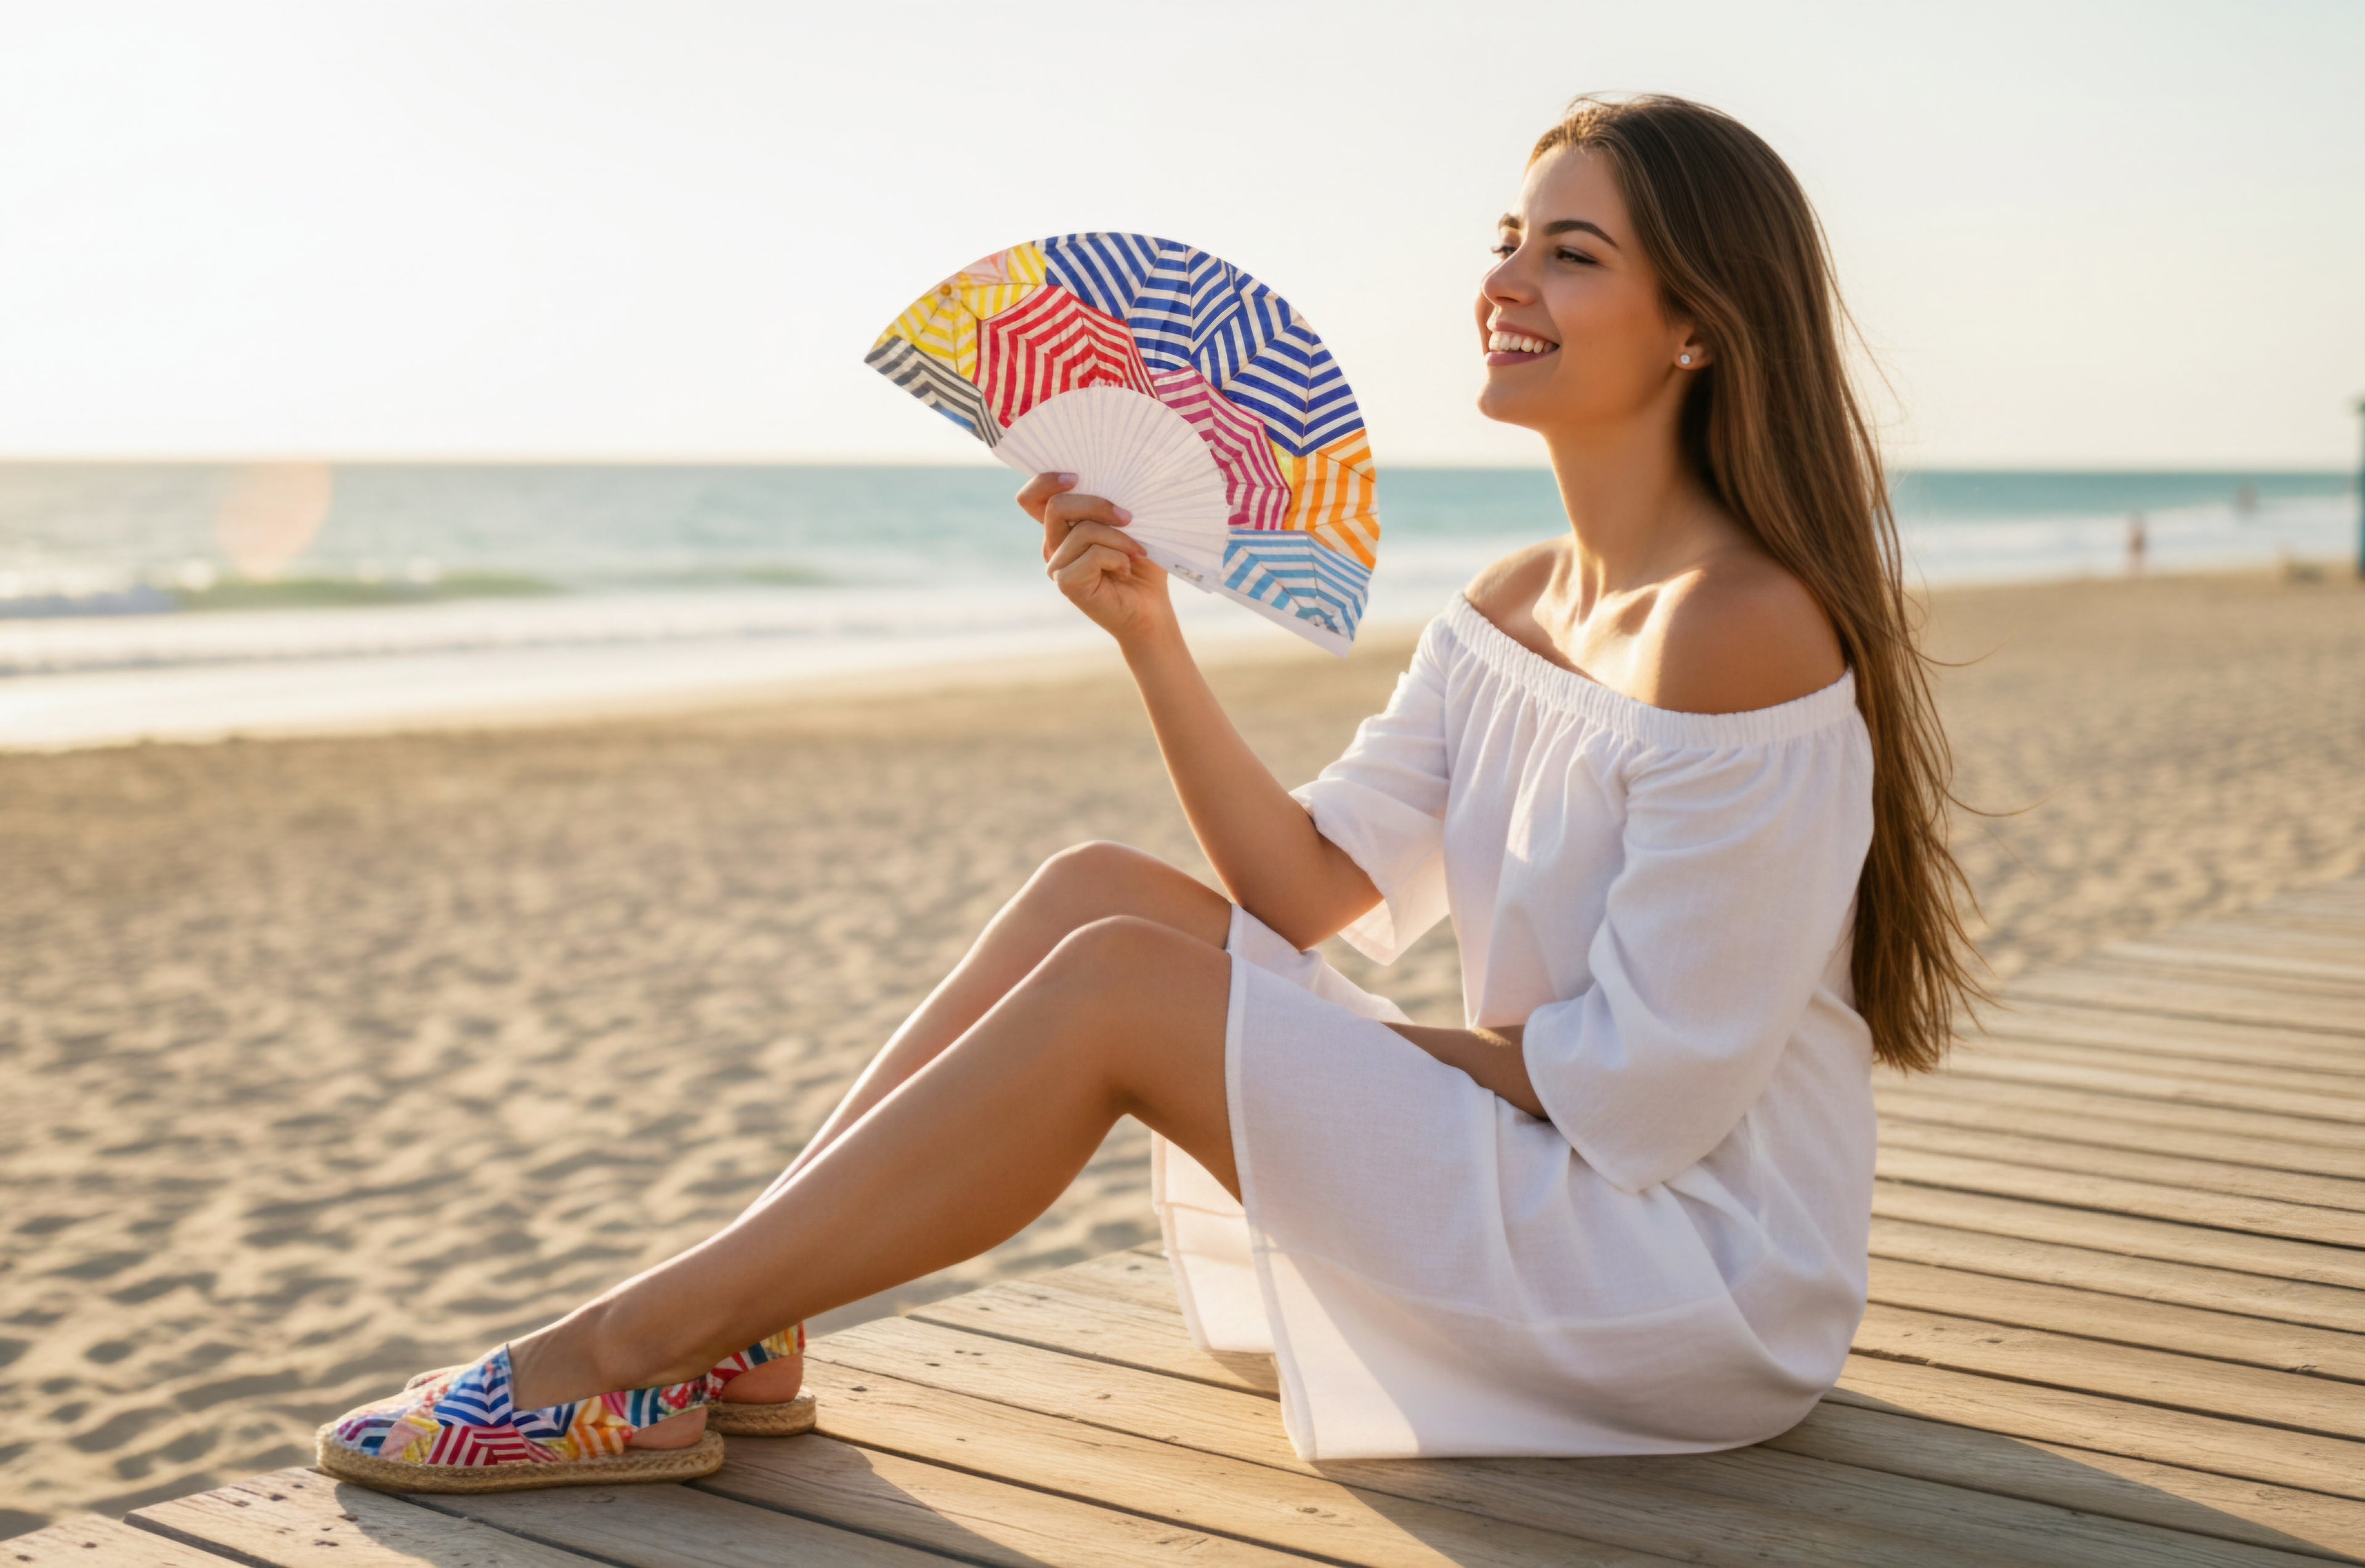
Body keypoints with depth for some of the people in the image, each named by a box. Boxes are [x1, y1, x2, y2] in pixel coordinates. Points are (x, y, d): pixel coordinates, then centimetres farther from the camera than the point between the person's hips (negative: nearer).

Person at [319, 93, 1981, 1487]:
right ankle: (731, 1326, -2)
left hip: (1706, 1275, -8)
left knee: (1114, 985, -19)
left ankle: (634, 1347, -9)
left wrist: (1368, 1046, -7)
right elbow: (1314, 885, 3)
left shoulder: (1743, 625, -21)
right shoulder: (1516, 604, 8)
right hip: (1545, 1185, 8)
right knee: (1096, 886, -3)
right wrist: (1152, 636, -9)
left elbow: (1651, 1081, -21)